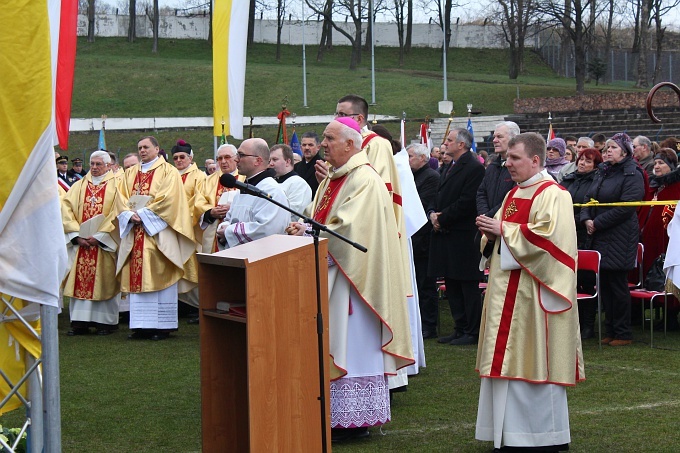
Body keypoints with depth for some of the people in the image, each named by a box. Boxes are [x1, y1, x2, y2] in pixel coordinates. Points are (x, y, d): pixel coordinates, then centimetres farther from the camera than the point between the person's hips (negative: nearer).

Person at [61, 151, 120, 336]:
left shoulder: (116, 185, 1)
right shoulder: (79, 186, 13)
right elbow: (67, 209, 6)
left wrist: (99, 236, -13)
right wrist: (77, 236, -7)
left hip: (104, 242, -3)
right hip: (81, 242, 3)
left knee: (104, 279, -1)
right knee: (80, 279, 0)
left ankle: (106, 321, 4)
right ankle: (79, 321, 2)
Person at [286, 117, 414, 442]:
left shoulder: (364, 181, -15)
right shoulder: (330, 180, 15)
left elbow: (347, 230, -23)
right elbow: (319, 221, 16)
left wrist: (307, 234, -16)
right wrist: (302, 229, -5)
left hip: (351, 277, -9)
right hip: (328, 275, 9)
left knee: (352, 347, -4)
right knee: (334, 346, 10)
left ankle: (354, 421, 2)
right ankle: (338, 416, 14)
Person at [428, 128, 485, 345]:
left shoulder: (474, 168, -12)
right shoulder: (451, 167, 17)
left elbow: (467, 202, -19)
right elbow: (438, 197, 20)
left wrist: (442, 218, -14)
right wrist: (432, 213, 0)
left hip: (463, 236, -10)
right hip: (446, 236, 10)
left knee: (468, 286, -4)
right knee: (452, 286, 13)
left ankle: (472, 333, 1)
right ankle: (461, 329, 20)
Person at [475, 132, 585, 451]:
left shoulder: (552, 195, -11)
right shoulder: (514, 194, 16)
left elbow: (546, 235, -23)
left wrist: (503, 229, -16)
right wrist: (491, 233, -1)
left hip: (534, 294, -9)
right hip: (508, 290, 9)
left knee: (535, 361, -5)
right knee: (509, 361, 9)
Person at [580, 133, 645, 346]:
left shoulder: (632, 175, -10)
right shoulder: (603, 172, 14)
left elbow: (625, 207, -18)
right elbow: (588, 198, 15)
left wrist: (597, 223, -16)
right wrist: (586, 218, -5)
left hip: (619, 239, -8)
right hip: (599, 237, 8)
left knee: (617, 285, -3)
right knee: (604, 285, 9)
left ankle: (623, 334, 5)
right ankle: (610, 330, 17)